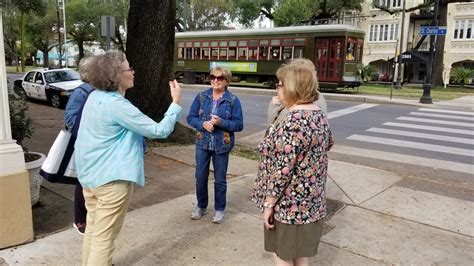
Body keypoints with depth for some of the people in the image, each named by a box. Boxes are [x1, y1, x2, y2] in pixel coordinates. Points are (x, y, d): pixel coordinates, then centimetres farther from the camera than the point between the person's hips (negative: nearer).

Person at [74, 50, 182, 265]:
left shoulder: (95, 96, 4)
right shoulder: (117, 105, -23)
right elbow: (159, 131, -20)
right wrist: (176, 102, -12)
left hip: (89, 173, 9)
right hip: (110, 177, -9)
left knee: (93, 227, 24)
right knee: (104, 236, 3)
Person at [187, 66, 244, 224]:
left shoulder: (233, 100, -7)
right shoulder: (201, 97, 0)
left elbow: (239, 124, -7)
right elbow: (190, 118, 2)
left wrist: (221, 122, -22)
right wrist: (203, 124, -17)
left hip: (222, 146, -2)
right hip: (203, 144, 2)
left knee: (220, 179, 9)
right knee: (200, 177, 11)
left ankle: (219, 209, 27)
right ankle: (201, 206, 32)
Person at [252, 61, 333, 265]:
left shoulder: (294, 121, -26)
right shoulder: (319, 114, 4)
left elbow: (283, 170, -26)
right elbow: (327, 145, 21)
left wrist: (269, 203, -17)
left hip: (289, 202, -9)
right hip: (309, 198, 9)